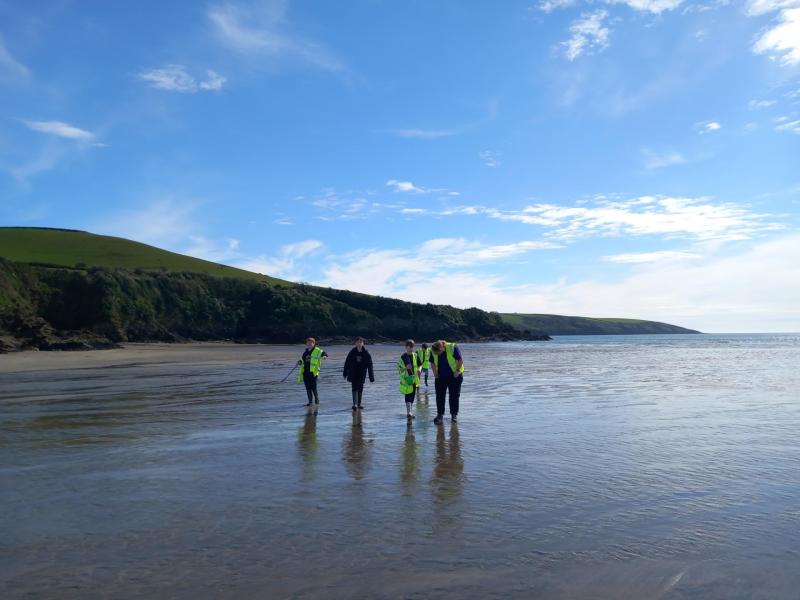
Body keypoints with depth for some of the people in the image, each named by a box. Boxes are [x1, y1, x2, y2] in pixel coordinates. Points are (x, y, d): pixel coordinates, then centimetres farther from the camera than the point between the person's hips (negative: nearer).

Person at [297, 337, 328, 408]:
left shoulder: (317, 351, 0)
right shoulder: (305, 352, 19)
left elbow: (325, 353, -4)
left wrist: (324, 356, -25)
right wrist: (299, 362, 10)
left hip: (313, 372, -6)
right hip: (305, 372, 6)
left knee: (313, 387, -8)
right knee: (308, 388, 8)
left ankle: (317, 401, 8)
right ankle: (310, 401, 17)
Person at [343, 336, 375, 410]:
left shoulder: (366, 353, -6)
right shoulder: (352, 352, -5)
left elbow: (370, 365, -5)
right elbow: (347, 363, 4)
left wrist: (371, 378, -8)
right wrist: (345, 373, 6)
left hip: (362, 374, 1)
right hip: (353, 374, -1)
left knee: (360, 389, 9)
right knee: (355, 388, -9)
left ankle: (358, 404, 21)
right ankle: (355, 404, -17)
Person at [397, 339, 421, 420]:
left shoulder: (415, 355, 7)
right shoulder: (402, 357, -9)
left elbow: (418, 364, 18)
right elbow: (398, 368, -7)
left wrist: (418, 370, -2)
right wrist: (405, 368, -24)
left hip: (414, 379, 5)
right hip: (406, 379, -5)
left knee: (412, 396, 11)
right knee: (408, 396, -12)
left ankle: (409, 412, 23)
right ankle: (408, 413, -16)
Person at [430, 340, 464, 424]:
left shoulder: (452, 348, -20)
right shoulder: (433, 352, -8)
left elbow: (460, 359, -12)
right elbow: (432, 363, 8)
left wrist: (457, 371, -15)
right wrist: (435, 372, -1)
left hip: (454, 376, -3)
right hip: (441, 377, 3)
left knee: (454, 396, 2)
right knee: (439, 396, 2)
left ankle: (454, 414, 14)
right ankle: (440, 414, 11)